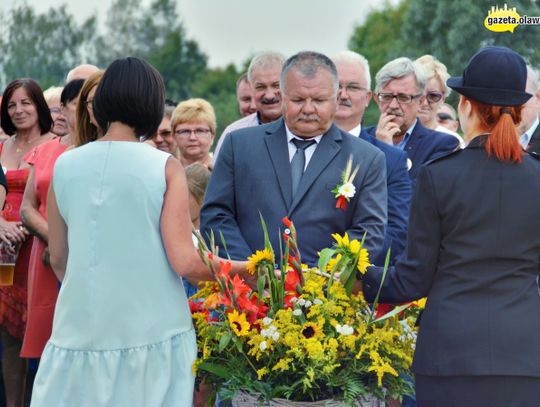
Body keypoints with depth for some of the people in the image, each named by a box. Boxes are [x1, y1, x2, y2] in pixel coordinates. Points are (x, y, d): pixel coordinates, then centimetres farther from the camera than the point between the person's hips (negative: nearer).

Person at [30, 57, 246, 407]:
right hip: (152, 333, -2)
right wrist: (246, 270, 6)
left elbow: (58, 260, 12)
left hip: (82, 333, 2)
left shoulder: (64, 166, 3)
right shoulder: (165, 167, -6)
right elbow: (185, 262, -10)